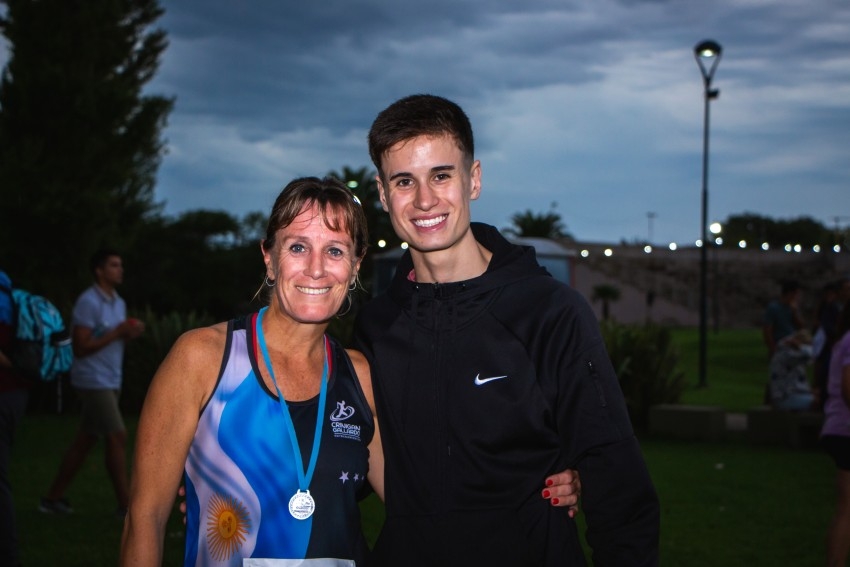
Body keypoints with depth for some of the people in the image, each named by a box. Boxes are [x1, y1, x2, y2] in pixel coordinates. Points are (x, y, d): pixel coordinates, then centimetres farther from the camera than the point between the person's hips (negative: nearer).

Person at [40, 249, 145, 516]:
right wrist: (117, 332, -20)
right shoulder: (88, 302, -15)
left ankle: (53, 498, 18)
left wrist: (131, 332, -1)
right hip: (93, 381, -9)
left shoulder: (118, 303, 13)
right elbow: (81, 348, -19)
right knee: (117, 437, -9)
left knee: (85, 440, 10)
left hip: (110, 382, 9)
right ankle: (125, 505, -4)